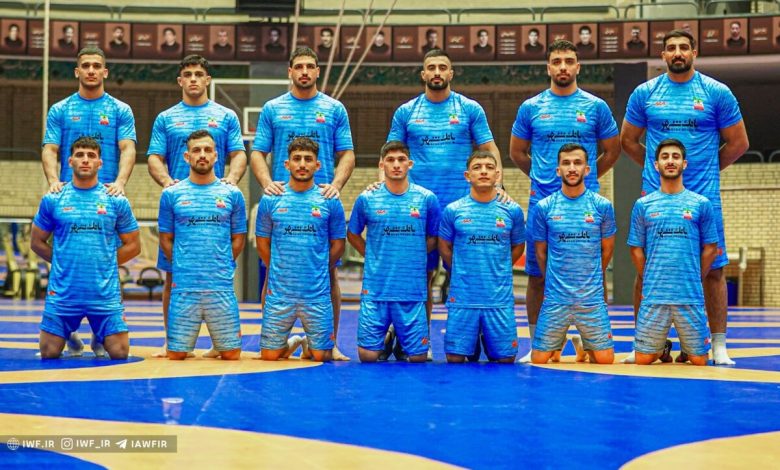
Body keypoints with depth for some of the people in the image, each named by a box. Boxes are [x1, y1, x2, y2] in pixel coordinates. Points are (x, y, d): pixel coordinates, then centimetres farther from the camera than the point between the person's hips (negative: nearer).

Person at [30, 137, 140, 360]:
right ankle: (70, 337, 37)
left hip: (105, 293, 0)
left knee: (119, 353, -2)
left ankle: (99, 337, 32)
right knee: (49, 353, 3)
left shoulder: (116, 201, 2)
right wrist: (64, 262, 3)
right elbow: (37, 243, 10)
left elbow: (133, 246, 7)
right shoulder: (53, 199, 2)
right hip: (63, 292, 0)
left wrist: (105, 263, 1)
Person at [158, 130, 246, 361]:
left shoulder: (233, 194, 6)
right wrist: (184, 267, 6)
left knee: (231, 355, 4)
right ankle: (187, 345, 31)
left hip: (222, 287, 0)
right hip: (183, 287, 0)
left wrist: (221, 269, 8)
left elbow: (238, 239, 12)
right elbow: (166, 240, 10)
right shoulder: (171, 194, 5)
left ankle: (219, 345, 32)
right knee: (176, 355, 3)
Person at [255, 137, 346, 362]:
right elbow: (263, 242, 11)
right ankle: (291, 343, 34)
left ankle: (309, 344, 34)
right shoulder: (270, 200, 3)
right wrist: (280, 272, 10)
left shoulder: (330, 202, 1)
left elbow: (337, 245, 8)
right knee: (269, 355, 3)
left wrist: (317, 273, 9)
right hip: (279, 293, 1)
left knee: (321, 356, 1)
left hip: (317, 294, -1)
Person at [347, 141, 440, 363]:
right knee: (368, 356, 1)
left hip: (413, 292, 0)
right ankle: (386, 340, 29)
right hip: (375, 289, 0)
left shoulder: (427, 199, 1)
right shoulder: (367, 199, 2)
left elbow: (433, 238, 12)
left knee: (418, 357, 3)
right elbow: (353, 234, 14)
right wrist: (374, 257, 6)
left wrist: (413, 257, 3)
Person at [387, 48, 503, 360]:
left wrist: (497, 186, -10)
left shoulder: (470, 109, 6)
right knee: (422, 273, 4)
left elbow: (490, 150, 5)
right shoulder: (406, 112, 9)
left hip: (462, 203, -1)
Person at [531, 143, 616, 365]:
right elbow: (541, 251, 9)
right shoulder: (543, 207, -1)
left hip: (592, 298, 0)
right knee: (539, 359, -2)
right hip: (555, 298, 0)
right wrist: (554, 282, 10)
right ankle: (558, 341, 28)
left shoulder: (603, 206, 0)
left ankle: (584, 343, 30)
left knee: (605, 359, 1)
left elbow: (607, 249, 11)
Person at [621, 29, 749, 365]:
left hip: (703, 197, -1)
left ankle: (718, 346, 10)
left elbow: (738, 143, 7)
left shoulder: (717, 93, 1)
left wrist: (706, 168, 8)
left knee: (712, 269, 1)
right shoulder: (645, 93, 5)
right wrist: (658, 166, 11)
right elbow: (628, 140, 15)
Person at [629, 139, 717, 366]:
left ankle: (686, 347, 34)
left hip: (691, 296, 0)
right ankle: (663, 347, 30)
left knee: (698, 360, 2)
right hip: (653, 295, 1)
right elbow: (636, 250, 10)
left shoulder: (701, 204, 4)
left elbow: (710, 249, 8)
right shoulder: (643, 205, 6)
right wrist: (650, 281, 7)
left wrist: (693, 280, 7)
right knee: (643, 359, 0)